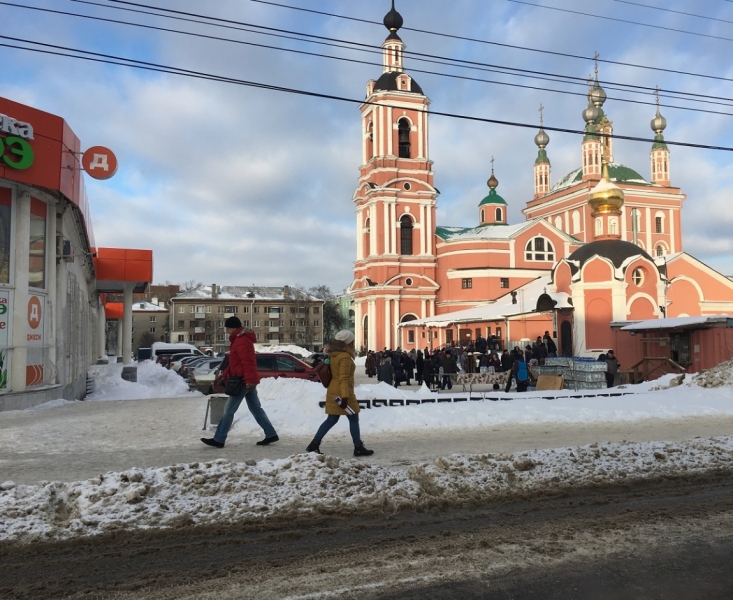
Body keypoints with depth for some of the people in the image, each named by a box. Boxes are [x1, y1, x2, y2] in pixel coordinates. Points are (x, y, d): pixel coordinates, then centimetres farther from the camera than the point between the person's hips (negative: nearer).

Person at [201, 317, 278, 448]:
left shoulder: (242, 341, -16)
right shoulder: (239, 339, 18)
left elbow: (248, 362, -25)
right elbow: (235, 362, 25)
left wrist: (249, 379, -29)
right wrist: (224, 375, 23)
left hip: (243, 381, -11)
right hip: (248, 381, 11)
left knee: (229, 410, -3)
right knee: (256, 409, 12)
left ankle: (218, 440, 3)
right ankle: (271, 434, 13)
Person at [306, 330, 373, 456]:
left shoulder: (334, 355, 11)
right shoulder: (345, 356, -16)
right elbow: (343, 378, -22)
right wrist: (345, 396, -25)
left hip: (333, 392, 9)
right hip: (342, 393, -9)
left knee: (332, 419, 12)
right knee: (354, 419, 3)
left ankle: (314, 444, 9)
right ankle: (358, 448, 10)